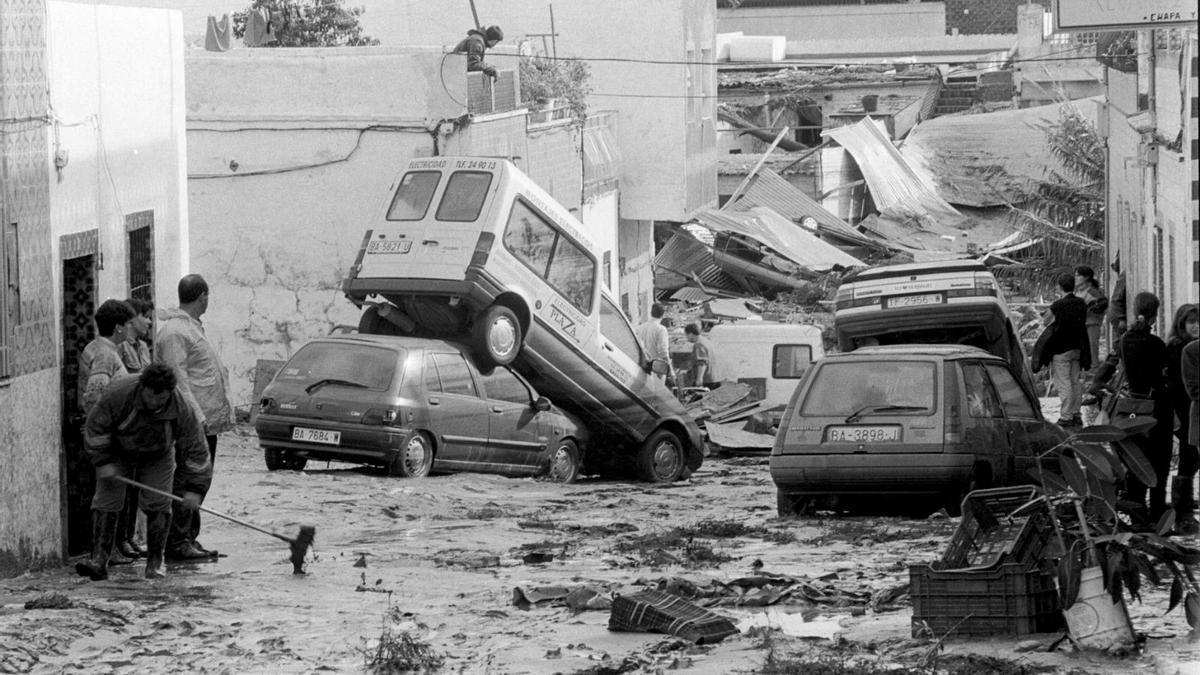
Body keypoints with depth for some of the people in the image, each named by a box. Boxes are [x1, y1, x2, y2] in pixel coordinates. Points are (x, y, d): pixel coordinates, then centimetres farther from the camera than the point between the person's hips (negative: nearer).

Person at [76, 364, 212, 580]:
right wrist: (102, 462, -24)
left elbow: (195, 450, -19)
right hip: (117, 455, -1)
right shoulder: (119, 395, -33)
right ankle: (99, 560, -15)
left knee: (157, 505, -9)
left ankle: (155, 563, 3)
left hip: (157, 458, 1)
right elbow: (95, 427, -20)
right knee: (106, 502, -12)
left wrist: (193, 488, -23)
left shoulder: (181, 410, -28)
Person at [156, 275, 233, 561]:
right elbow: (177, 379, -20)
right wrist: (196, 415, -23)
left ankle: (190, 540, 17)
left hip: (206, 421, 10)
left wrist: (220, 413, 22)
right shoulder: (174, 331, -14)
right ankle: (177, 543, -8)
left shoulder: (192, 328, 19)